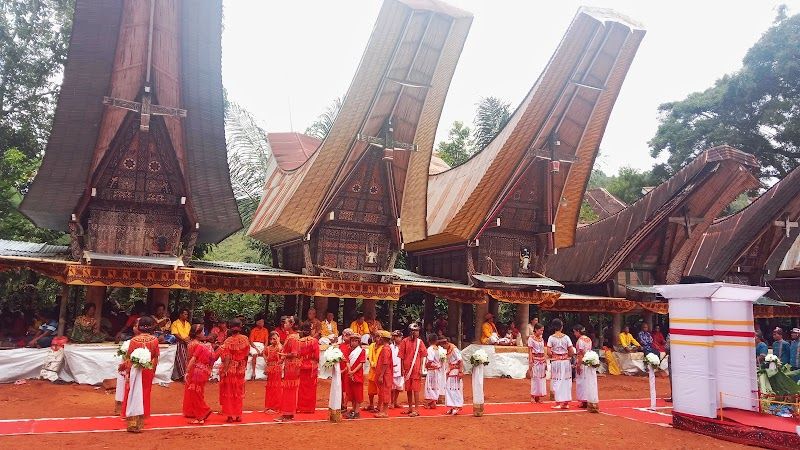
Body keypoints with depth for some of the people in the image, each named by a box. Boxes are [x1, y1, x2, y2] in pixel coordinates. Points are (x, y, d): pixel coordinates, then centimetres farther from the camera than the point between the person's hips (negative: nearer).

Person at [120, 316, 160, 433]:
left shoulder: (134, 340, -11)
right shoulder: (154, 340, -5)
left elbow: (129, 358, -8)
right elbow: (155, 358, 0)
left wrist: (127, 373, -1)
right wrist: (153, 371, 11)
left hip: (136, 370, -2)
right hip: (148, 371, 2)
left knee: (134, 396, 7)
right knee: (144, 396, 13)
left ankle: (132, 424, 7)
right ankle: (140, 423, 20)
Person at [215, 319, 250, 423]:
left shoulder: (228, 341, -15)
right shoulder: (245, 339, -5)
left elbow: (227, 358, -18)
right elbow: (246, 354, 3)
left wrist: (223, 371, -15)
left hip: (230, 370, -3)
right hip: (240, 370, 3)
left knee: (229, 392, 9)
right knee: (238, 393, 14)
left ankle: (230, 415, 10)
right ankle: (238, 415, 18)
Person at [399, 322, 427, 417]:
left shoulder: (419, 342, 0)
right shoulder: (405, 341, -1)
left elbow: (422, 356, 1)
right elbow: (402, 356, 1)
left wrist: (421, 368, -4)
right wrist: (403, 369, -1)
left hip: (416, 369, -2)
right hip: (407, 368, 2)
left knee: (415, 389, -3)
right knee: (408, 389, 12)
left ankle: (416, 409, 2)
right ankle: (410, 408, 25)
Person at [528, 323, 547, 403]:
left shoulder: (541, 339, 11)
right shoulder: (531, 338, -6)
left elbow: (543, 350, 15)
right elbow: (530, 351, -8)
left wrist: (545, 360, 11)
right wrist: (531, 361, -14)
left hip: (542, 360, 6)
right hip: (535, 360, -6)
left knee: (542, 378, 5)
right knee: (535, 378, -4)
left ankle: (538, 396, 13)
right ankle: (533, 396, 5)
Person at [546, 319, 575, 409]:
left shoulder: (551, 338, -6)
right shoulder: (566, 337, -1)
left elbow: (548, 352, -10)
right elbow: (572, 352, -1)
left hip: (556, 362, -2)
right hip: (566, 361, 2)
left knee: (557, 382, 4)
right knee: (566, 381, 11)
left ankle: (558, 403, 4)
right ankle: (566, 403, 15)